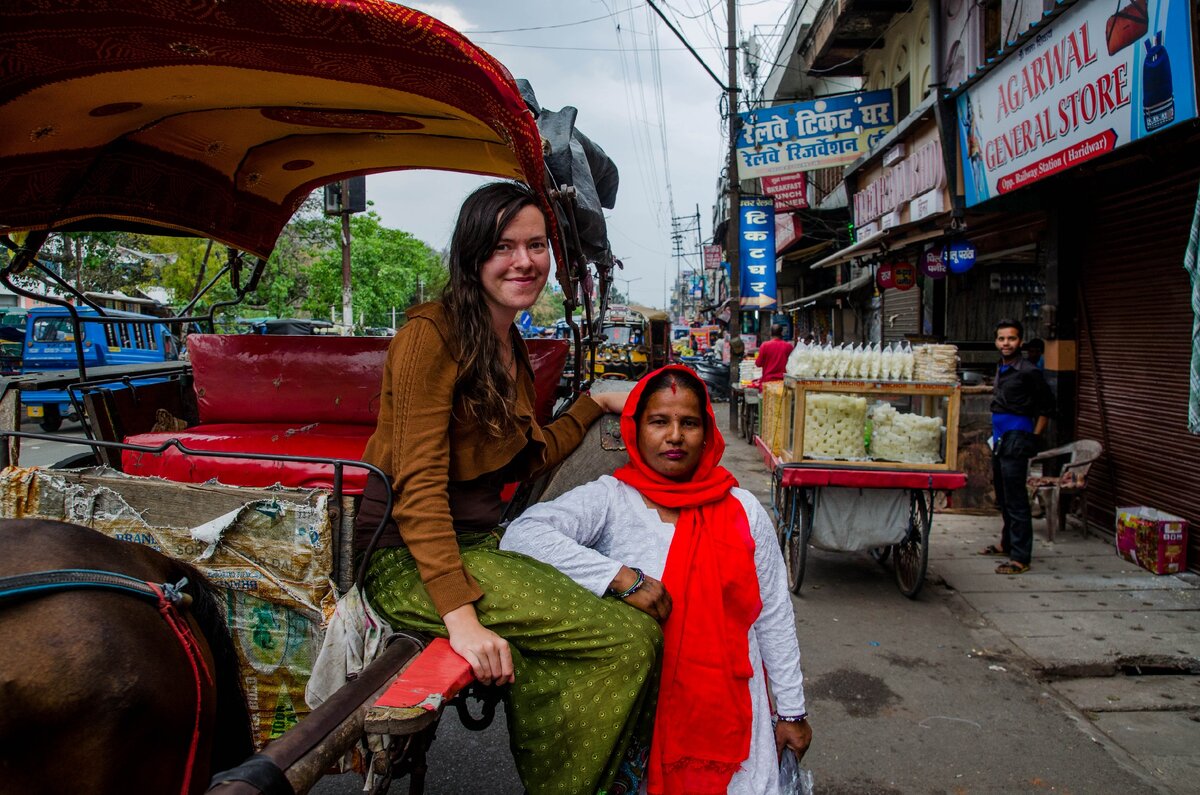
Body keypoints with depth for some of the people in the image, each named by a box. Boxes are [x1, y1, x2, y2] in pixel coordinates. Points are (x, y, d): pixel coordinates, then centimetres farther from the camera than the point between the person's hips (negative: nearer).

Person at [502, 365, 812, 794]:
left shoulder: (743, 510, 2)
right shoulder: (608, 500, -8)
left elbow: (774, 617, 7)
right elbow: (521, 535, -24)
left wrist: (792, 711, 9)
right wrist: (620, 577, -28)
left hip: (729, 703, 2)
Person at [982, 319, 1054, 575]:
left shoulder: (1028, 371, -12)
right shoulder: (1001, 369, 14)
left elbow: (1047, 407, -8)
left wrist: (1034, 438, -9)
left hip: (1016, 440, -9)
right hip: (1000, 438, 9)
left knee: (1015, 499, -8)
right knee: (1002, 496, 19)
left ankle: (1020, 557, -4)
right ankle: (1007, 543, 34)